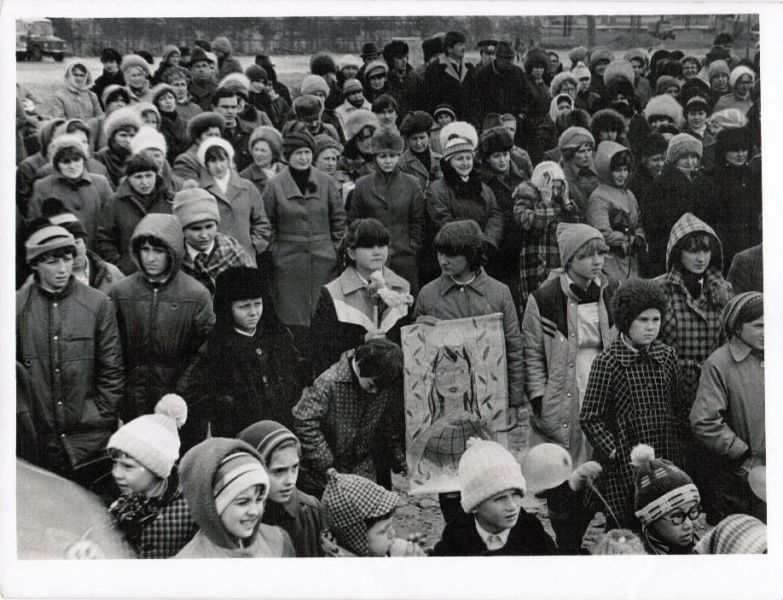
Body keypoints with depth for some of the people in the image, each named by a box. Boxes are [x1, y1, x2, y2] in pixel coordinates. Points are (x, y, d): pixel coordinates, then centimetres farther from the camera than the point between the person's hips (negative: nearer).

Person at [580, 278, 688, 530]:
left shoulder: (667, 356, 7)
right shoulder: (606, 362, -8)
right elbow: (590, 418, -8)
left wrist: (677, 442, 7)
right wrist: (614, 453, -14)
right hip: (625, 468, -4)